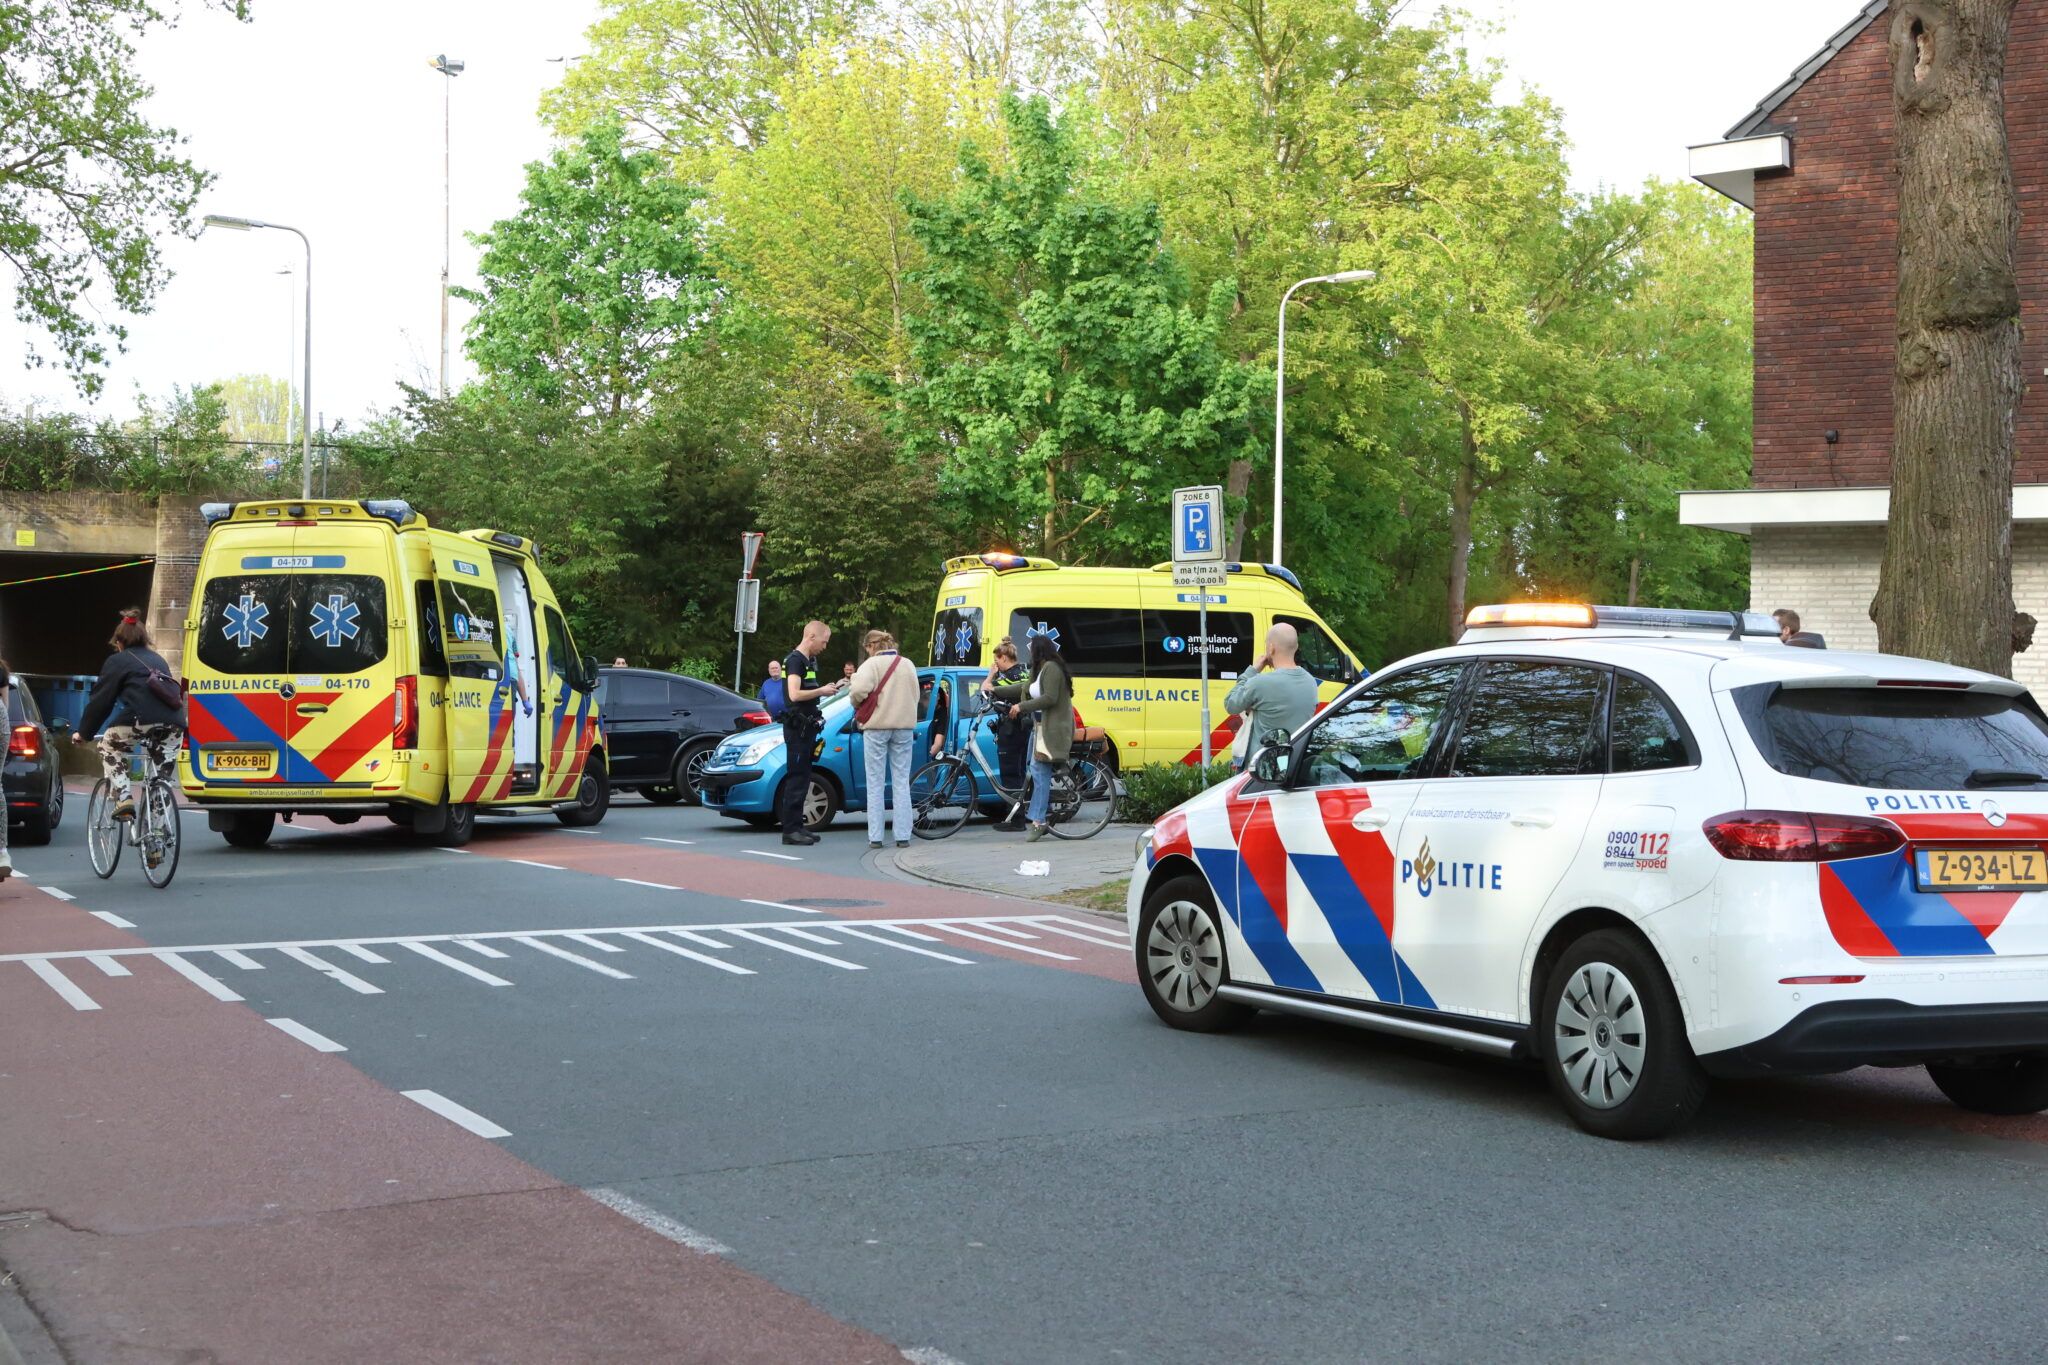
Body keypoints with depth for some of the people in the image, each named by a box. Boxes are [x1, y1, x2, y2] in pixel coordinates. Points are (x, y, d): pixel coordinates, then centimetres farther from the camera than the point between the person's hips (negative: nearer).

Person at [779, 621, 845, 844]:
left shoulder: (808, 661, 18)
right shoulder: (795, 660, -14)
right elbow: (794, 694, -24)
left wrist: (829, 689, 8)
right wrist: (822, 691, -17)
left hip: (806, 727, 10)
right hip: (797, 727, -10)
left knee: (802, 778, 11)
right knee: (797, 778, -10)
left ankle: (797, 826, 15)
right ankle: (790, 830, -9)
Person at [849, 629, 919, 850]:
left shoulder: (873, 663, -7)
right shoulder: (908, 665, 10)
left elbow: (860, 689, -20)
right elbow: (915, 696, 10)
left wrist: (857, 704, -2)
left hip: (877, 726, -4)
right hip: (904, 726, 4)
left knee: (875, 784, 3)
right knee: (901, 782, 8)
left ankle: (875, 837, 1)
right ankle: (903, 836, 5)